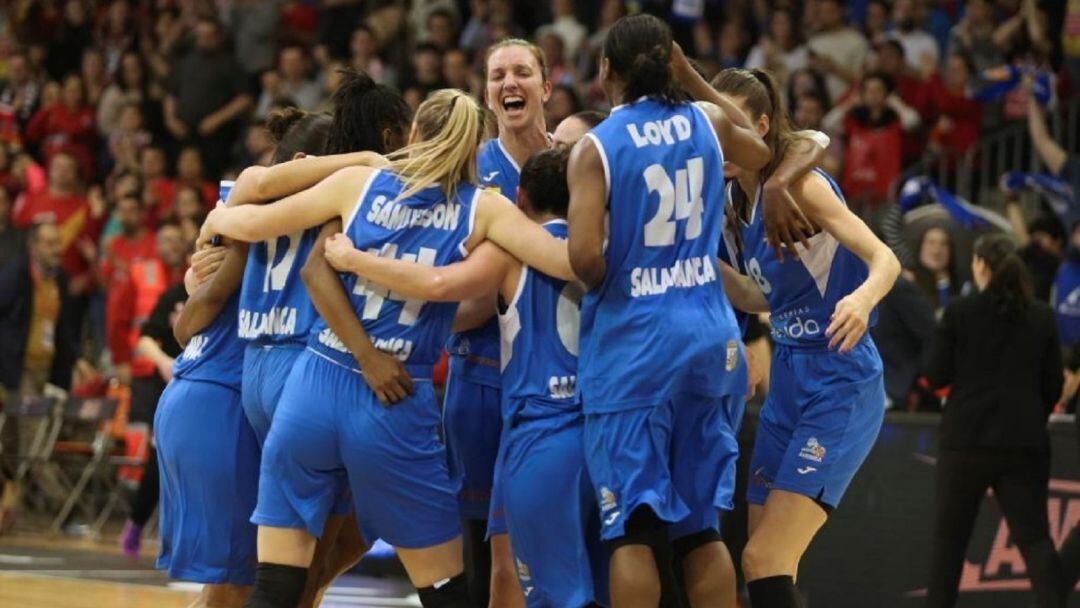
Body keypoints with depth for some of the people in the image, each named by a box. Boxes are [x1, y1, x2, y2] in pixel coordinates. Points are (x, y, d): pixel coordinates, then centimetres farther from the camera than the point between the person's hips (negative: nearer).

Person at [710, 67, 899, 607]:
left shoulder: (800, 184, -14)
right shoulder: (741, 200, 10)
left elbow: (884, 260, -23)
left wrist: (862, 298, -44)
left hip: (839, 387, -9)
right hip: (788, 383, 9)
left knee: (765, 563, -17)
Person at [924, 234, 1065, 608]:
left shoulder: (960, 313, -5)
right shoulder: (1042, 317, 5)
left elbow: (936, 376, -3)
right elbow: (1053, 385, 8)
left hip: (968, 440, -2)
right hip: (1025, 443, 2)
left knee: (950, 536, 10)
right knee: (1034, 537, -2)